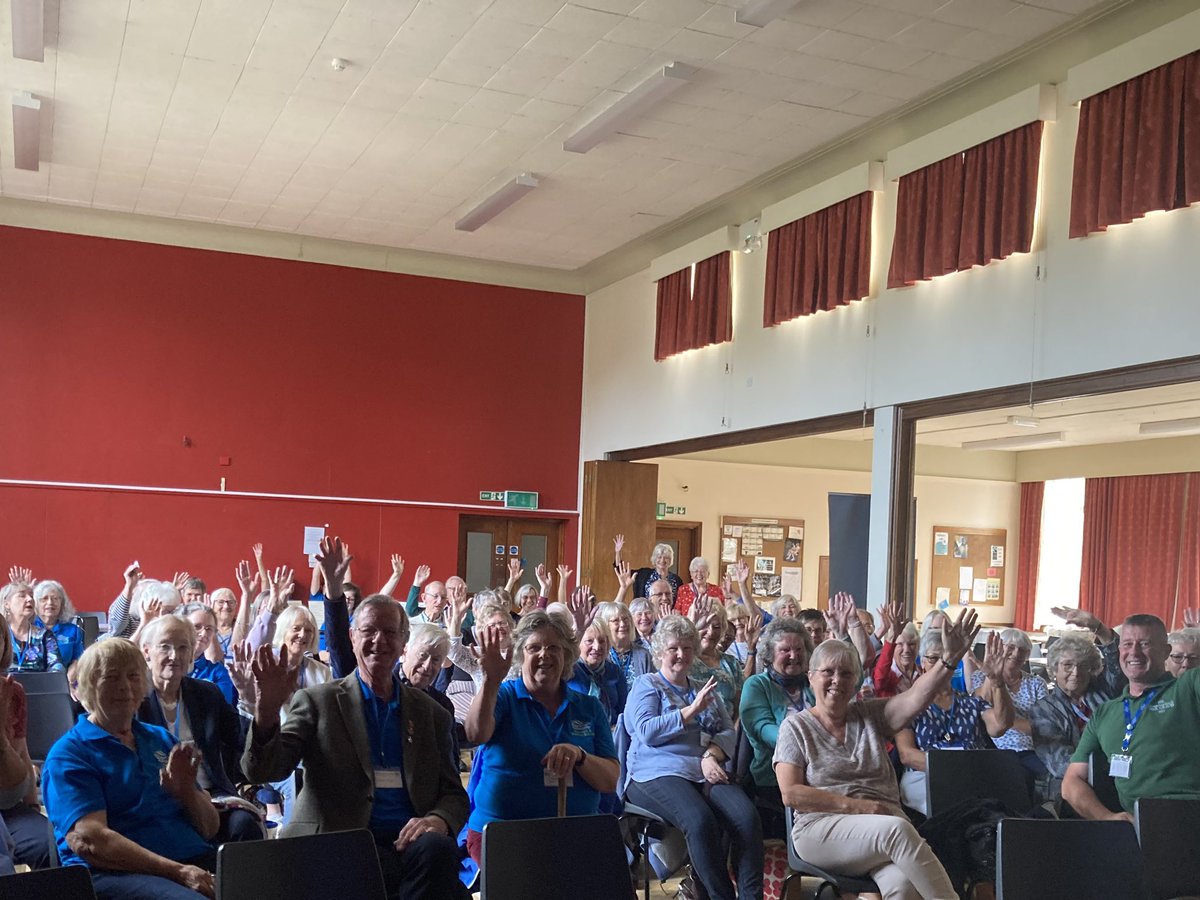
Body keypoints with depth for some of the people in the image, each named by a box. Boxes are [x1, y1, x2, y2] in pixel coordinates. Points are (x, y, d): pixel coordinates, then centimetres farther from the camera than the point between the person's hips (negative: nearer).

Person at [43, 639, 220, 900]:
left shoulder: (162, 739, 20)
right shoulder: (67, 754, 3)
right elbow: (87, 841, -12)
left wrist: (187, 791, -4)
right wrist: (178, 871, -20)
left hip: (197, 861, 5)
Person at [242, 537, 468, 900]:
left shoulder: (432, 714, 17)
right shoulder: (316, 701, 9)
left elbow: (454, 795, 15)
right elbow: (262, 771, -2)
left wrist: (439, 819, -10)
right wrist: (266, 712, -22)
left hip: (408, 841, 3)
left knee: (437, 850, -33)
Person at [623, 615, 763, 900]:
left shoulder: (705, 689, 28)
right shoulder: (646, 685, 13)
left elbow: (729, 732, 16)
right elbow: (647, 732, -4)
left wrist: (712, 755, -6)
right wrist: (692, 710, -8)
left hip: (707, 772, 4)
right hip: (658, 773, -4)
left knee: (747, 817, -28)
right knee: (700, 820, -36)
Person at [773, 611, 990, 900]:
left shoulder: (870, 715, 15)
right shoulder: (796, 726, 7)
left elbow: (915, 698, -4)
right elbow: (790, 793, -3)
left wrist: (950, 660, -21)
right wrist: (858, 806, -10)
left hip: (885, 829, 3)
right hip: (822, 827, -2)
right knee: (897, 829, -32)